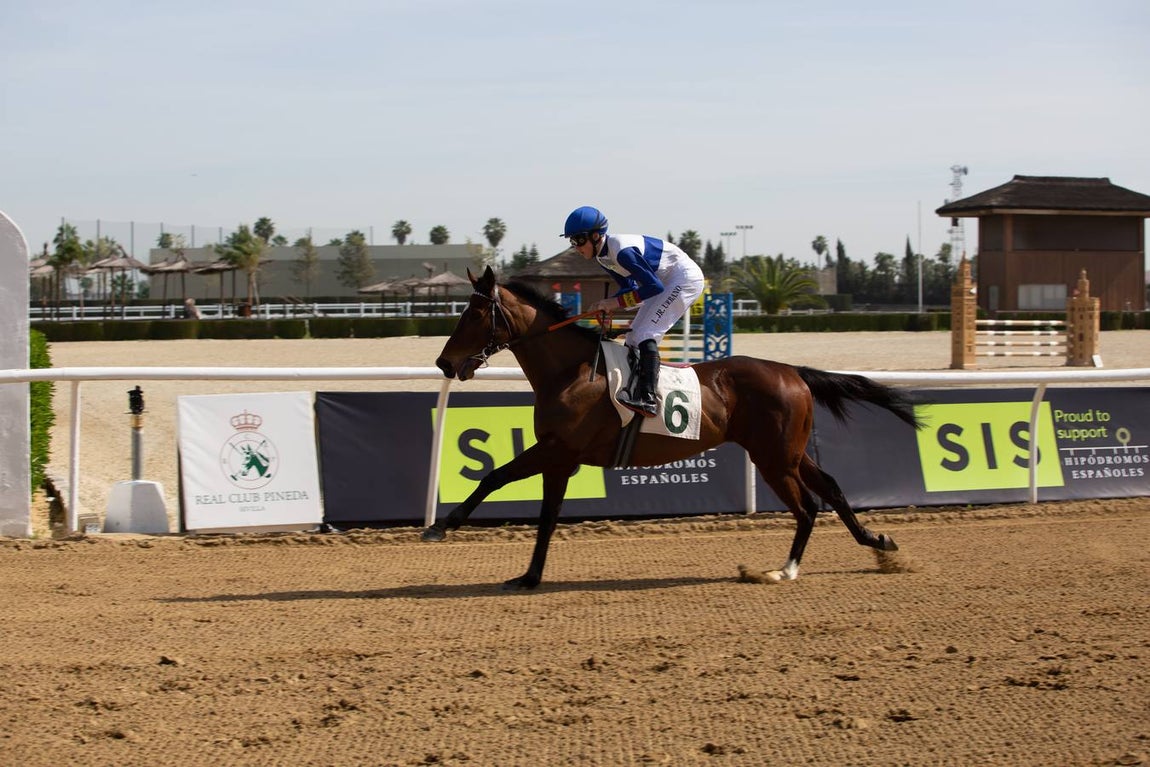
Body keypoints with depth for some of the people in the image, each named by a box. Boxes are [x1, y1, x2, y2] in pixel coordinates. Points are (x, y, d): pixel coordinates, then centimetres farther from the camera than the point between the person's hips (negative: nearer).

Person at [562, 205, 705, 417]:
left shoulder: (622, 250, -27)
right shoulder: (603, 256, 3)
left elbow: (653, 287, -26)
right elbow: (630, 288, 11)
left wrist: (616, 302, -24)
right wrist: (607, 305, -8)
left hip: (685, 278, -11)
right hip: (663, 282, 11)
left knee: (645, 335, -21)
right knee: (632, 339, 7)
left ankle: (648, 399, -28)